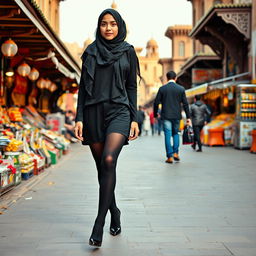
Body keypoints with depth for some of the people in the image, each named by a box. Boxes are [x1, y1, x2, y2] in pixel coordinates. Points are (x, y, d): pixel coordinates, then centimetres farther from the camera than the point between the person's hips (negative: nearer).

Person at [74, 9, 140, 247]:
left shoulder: (128, 51, 8)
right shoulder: (90, 52, 10)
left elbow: (132, 86, 7)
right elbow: (83, 86, 9)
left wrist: (134, 118, -1)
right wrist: (79, 118, 0)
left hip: (118, 111, -2)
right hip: (94, 112, 3)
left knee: (109, 160, -23)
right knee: (102, 167, 6)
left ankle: (99, 221, -20)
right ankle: (114, 212, 26)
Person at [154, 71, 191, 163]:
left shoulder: (162, 88, -2)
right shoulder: (181, 89, 1)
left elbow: (156, 103, -1)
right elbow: (185, 104, 1)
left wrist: (155, 114, 12)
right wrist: (188, 117, 4)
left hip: (166, 116, -1)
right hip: (176, 116, 1)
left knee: (168, 135, 1)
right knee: (176, 133, 18)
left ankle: (170, 157, -2)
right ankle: (175, 153, 8)